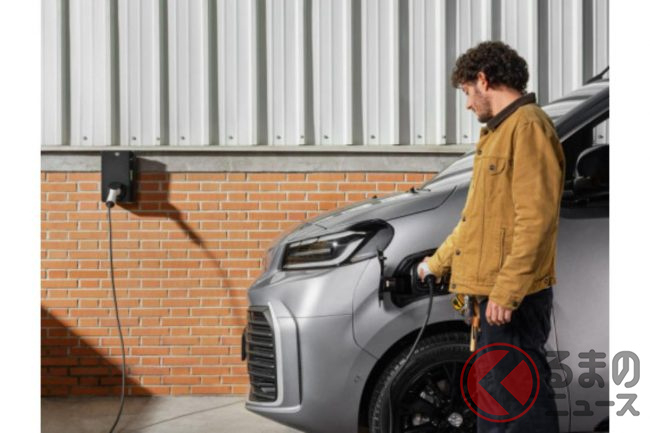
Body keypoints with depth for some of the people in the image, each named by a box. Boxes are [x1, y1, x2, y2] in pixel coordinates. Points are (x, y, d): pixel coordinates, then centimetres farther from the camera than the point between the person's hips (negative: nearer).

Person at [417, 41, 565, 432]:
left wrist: (506, 291, -24)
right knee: (493, 399, 16)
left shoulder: (528, 126, -12)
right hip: (493, 296, 10)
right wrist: (438, 262, 36)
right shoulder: (500, 132, 21)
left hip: (513, 300, -10)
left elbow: (536, 218, -21)